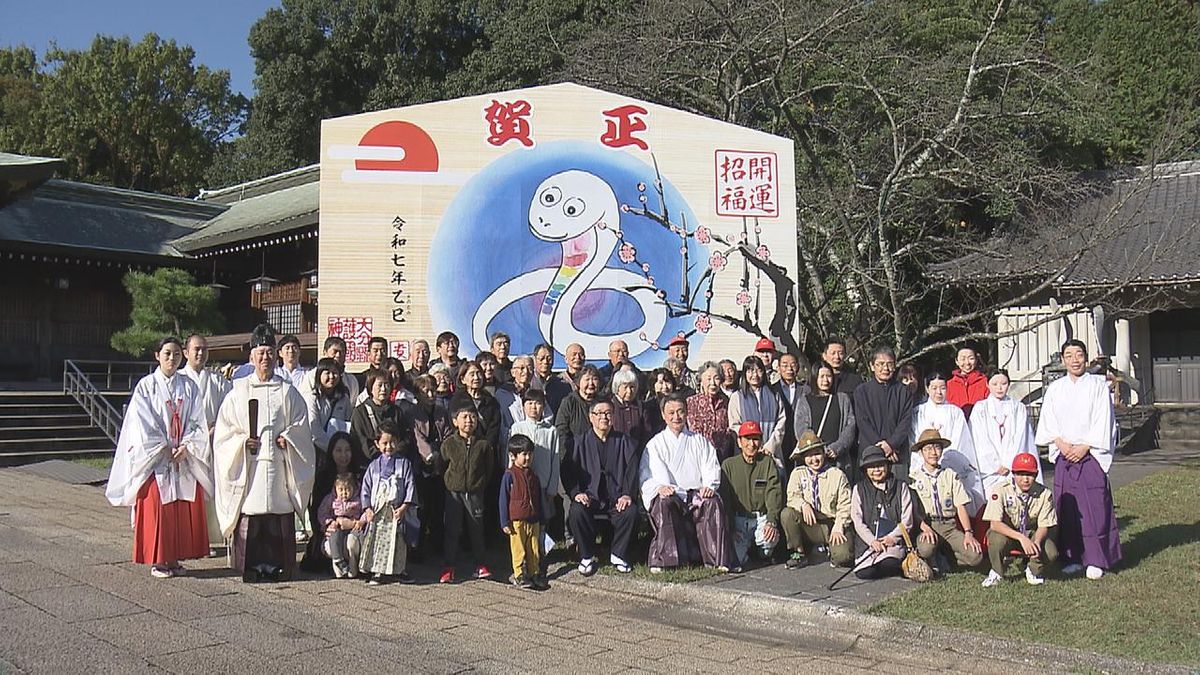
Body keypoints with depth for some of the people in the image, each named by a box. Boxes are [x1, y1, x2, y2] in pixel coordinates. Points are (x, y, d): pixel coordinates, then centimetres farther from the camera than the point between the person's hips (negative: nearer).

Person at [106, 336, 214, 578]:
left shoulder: (189, 387, 7)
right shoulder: (146, 386, -1)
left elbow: (197, 422, 3)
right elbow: (143, 424, -6)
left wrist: (186, 447, -10)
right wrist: (165, 449, -10)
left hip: (185, 458, 3)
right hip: (155, 460, -3)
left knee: (184, 510, 4)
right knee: (156, 509, -2)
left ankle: (174, 559, 13)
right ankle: (157, 561, 7)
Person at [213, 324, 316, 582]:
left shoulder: (288, 392, 12)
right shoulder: (239, 392, 10)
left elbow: (301, 427, 10)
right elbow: (224, 429, 7)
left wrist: (287, 438, -7)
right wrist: (243, 440, -9)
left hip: (279, 463, 1)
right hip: (248, 464, -1)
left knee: (280, 515, -2)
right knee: (249, 516, -5)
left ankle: (277, 565, 5)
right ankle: (251, 565, 3)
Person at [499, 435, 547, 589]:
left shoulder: (533, 475, 10)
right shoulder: (510, 475, -7)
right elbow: (503, 500, -6)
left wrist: (541, 519, 18)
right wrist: (505, 522, -8)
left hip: (534, 520, 5)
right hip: (517, 520, -5)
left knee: (535, 550, 10)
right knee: (518, 550, 1)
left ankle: (535, 573, 20)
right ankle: (519, 576, 10)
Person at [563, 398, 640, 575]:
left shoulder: (623, 442, 12)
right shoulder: (580, 442, 9)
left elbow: (632, 470, 3)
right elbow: (567, 470, 2)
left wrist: (627, 494, -12)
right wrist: (576, 493, -13)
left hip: (616, 498, 1)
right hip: (589, 496, -1)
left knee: (631, 511, -29)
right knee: (576, 511, -32)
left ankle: (618, 555, -7)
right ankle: (587, 557, -10)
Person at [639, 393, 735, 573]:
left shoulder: (700, 441, 23)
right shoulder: (655, 444, 17)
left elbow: (711, 469, 11)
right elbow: (646, 475, 3)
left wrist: (709, 486, -11)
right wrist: (660, 487, -19)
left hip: (697, 493, 1)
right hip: (668, 494, -1)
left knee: (714, 502, -30)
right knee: (664, 504, -35)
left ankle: (717, 559, -32)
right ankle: (661, 560, -36)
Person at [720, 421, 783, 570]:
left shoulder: (767, 462, 5)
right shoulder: (728, 465, 4)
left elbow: (774, 494, -4)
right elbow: (725, 498, 2)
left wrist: (771, 522, -20)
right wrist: (731, 528, -11)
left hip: (762, 517, 1)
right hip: (738, 518, -1)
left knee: (770, 539, -31)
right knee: (737, 560, -21)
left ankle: (762, 549, 6)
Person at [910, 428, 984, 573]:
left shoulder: (951, 476, 13)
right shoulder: (914, 478, 5)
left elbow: (961, 507, 6)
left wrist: (968, 533, -8)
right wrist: (925, 528, -20)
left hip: (950, 526, 3)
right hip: (927, 525, -3)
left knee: (975, 556, -21)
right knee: (926, 548, -38)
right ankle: (933, 563, -2)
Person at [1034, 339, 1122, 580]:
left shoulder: (1098, 385, 1)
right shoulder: (1055, 389, 10)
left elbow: (1103, 422, -4)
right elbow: (1048, 423, 7)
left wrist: (1084, 447, -11)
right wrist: (1062, 444, -8)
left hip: (1091, 454, -3)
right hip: (1063, 455, 3)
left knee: (1094, 507, -5)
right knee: (1066, 509, 3)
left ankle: (1095, 560, 3)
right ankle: (1073, 558, 11)